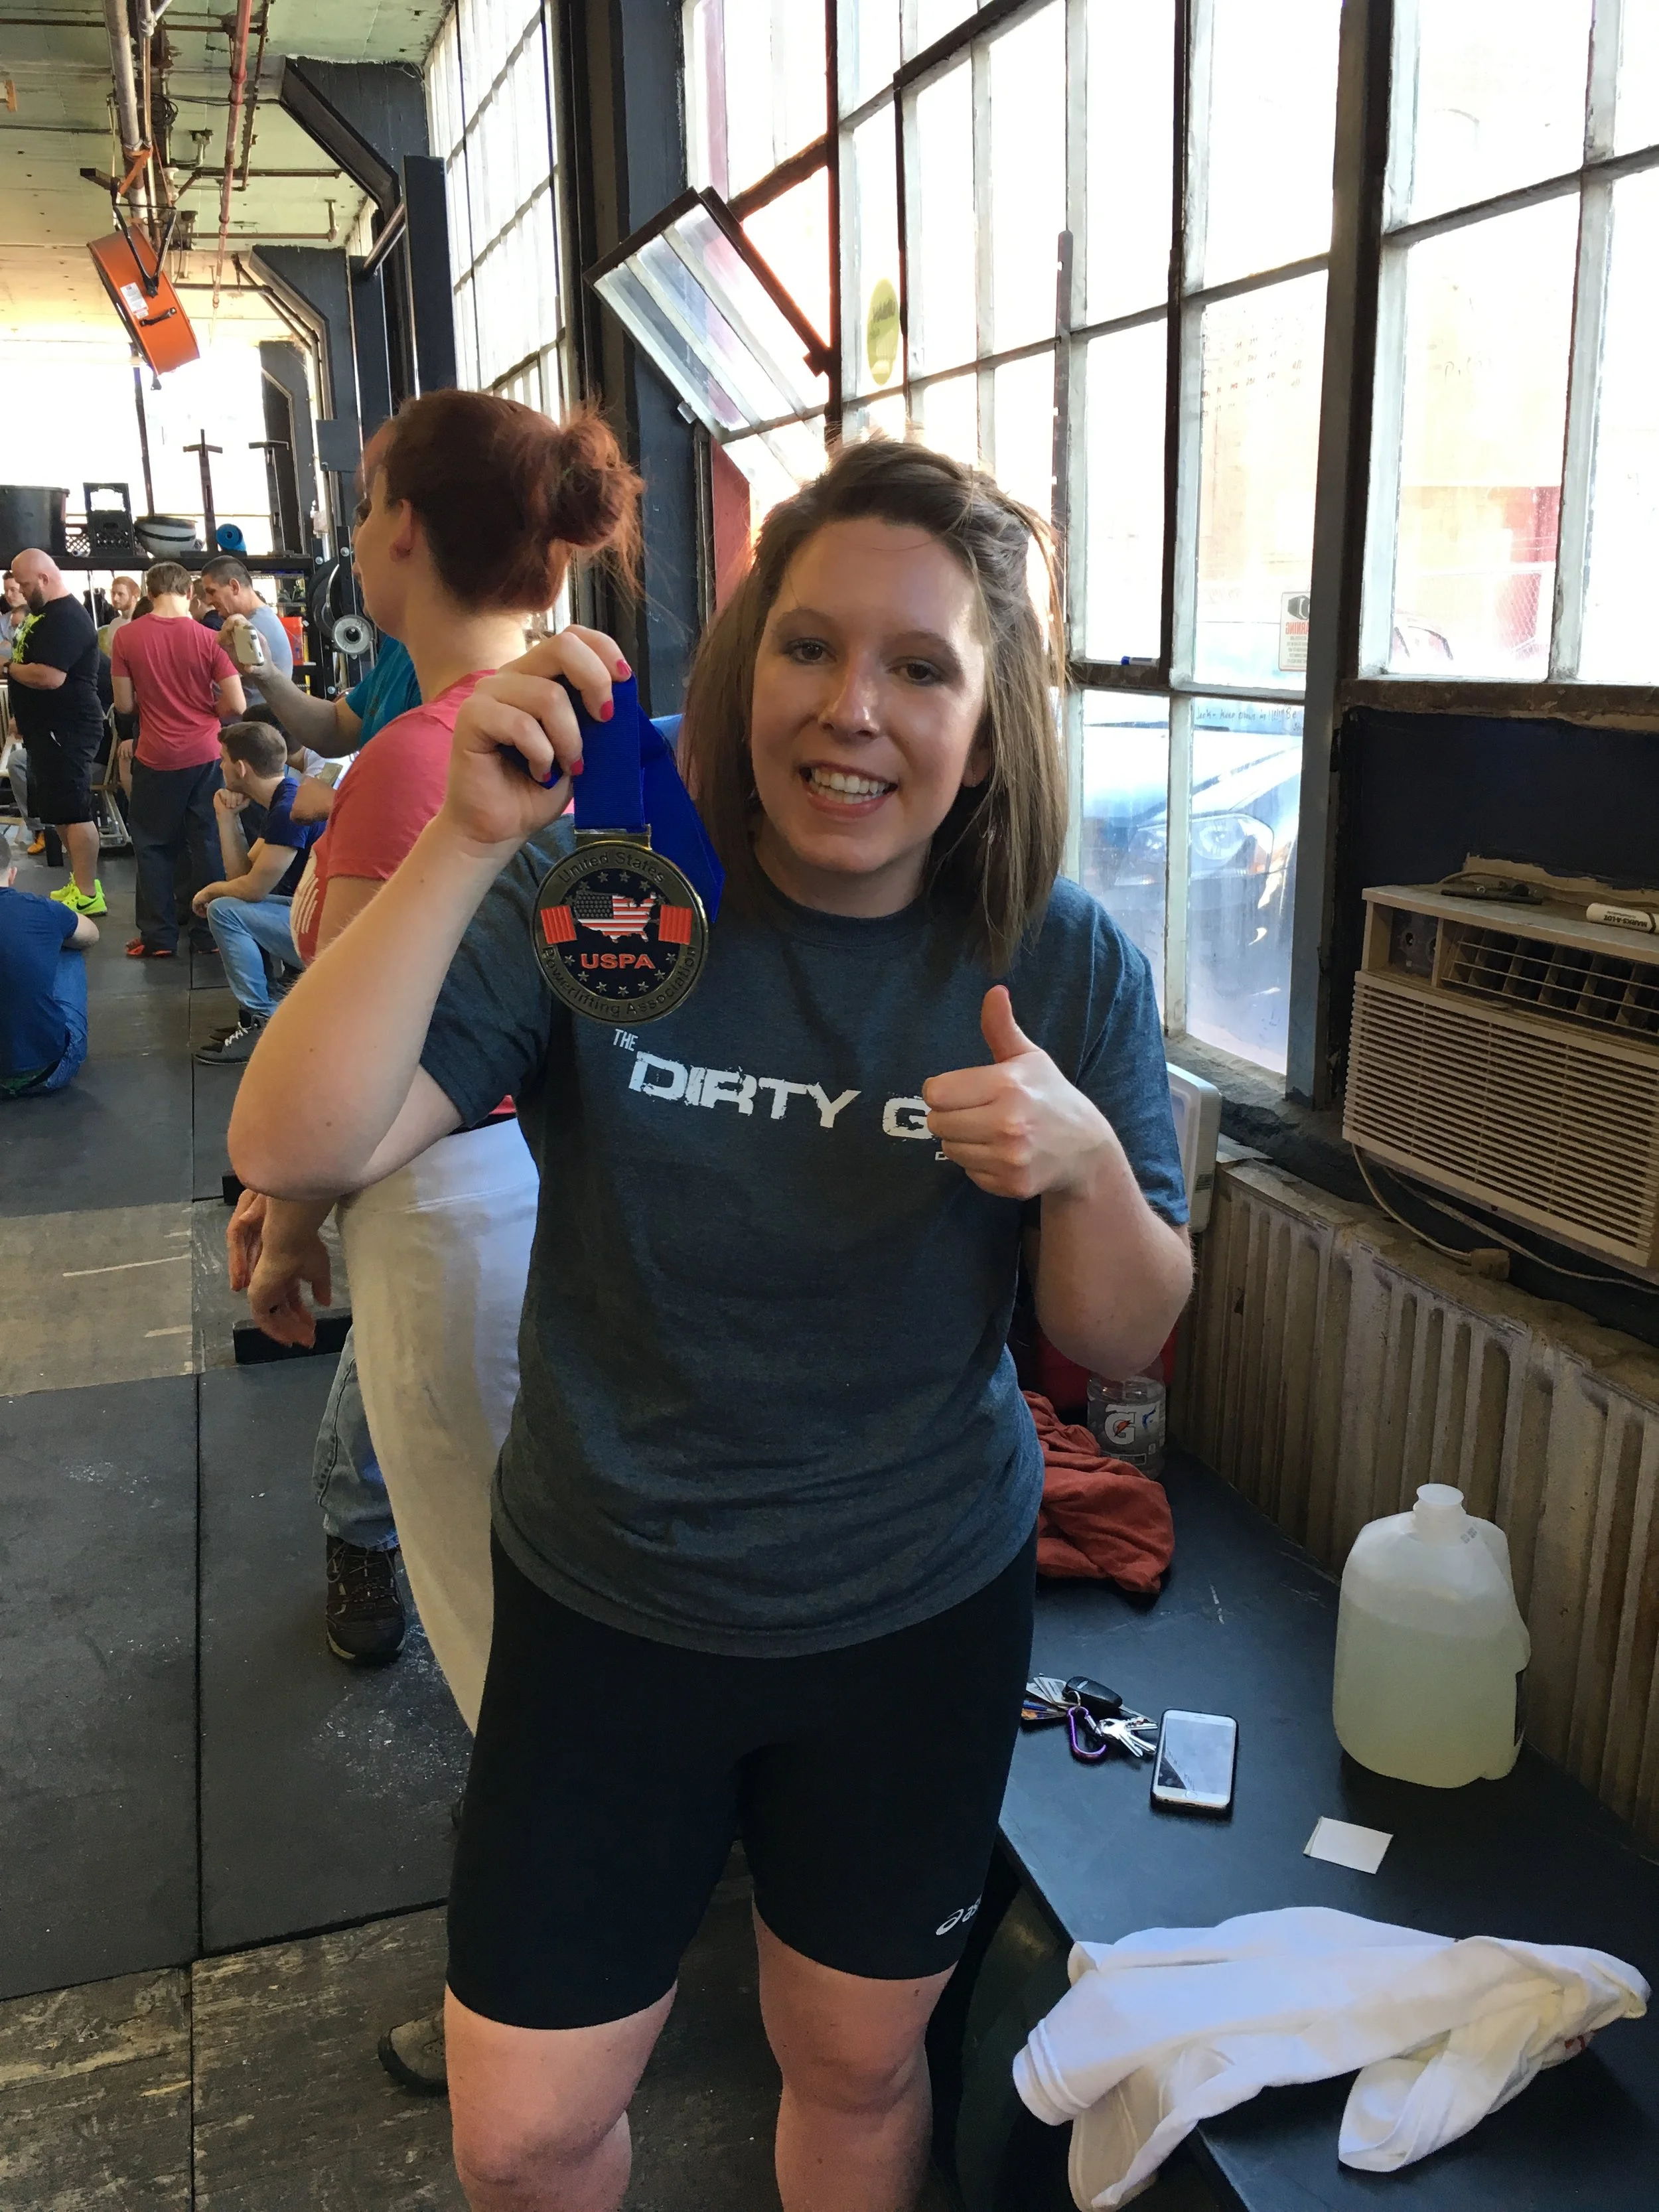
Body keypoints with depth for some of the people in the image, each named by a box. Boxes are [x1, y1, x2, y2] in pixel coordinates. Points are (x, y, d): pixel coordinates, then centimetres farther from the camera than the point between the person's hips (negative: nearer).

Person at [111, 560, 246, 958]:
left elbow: (124, 705, -1)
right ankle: (212, 933, 15)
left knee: (153, 847, 13)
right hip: (206, 754, 0)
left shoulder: (126, 637, -6)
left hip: (156, 759, 0)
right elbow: (236, 705, -10)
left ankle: (158, 937, 15)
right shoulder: (209, 638, -9)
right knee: (209, 846, 10)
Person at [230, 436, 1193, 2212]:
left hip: (920, 1618, 1)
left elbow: (1123, 1343, -4)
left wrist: (1086, 1163, -25)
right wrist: (469, 844, -34)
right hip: (609, 1600, 0)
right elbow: (294, 1149, -24)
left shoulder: (1064, 966, -10)